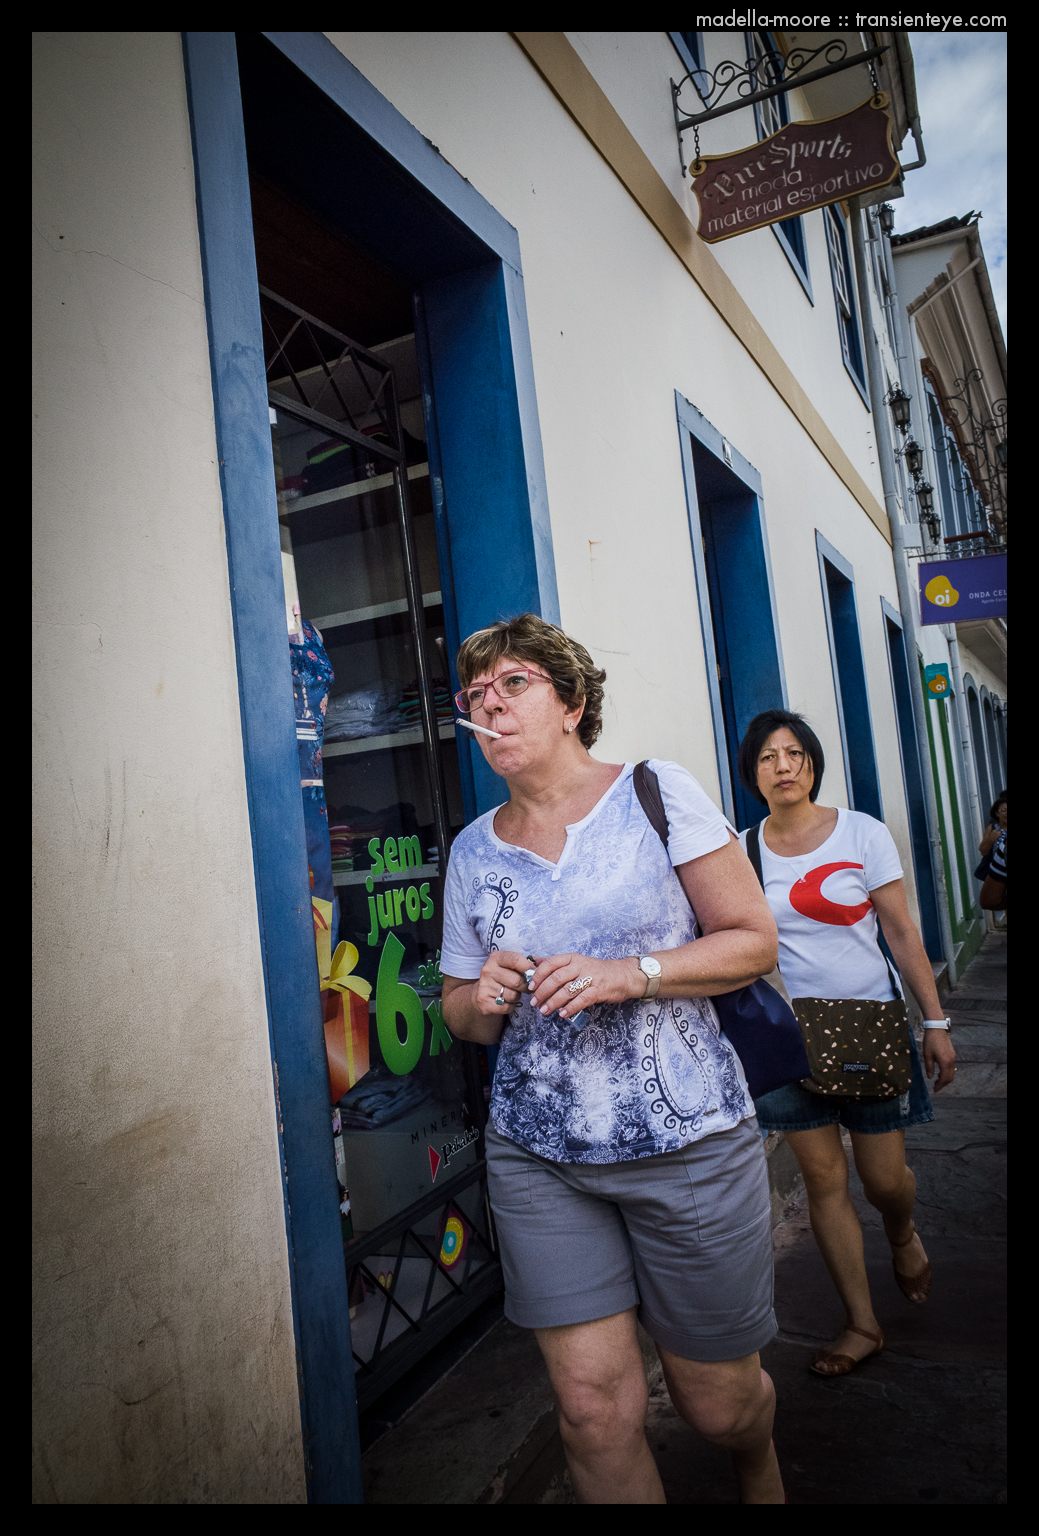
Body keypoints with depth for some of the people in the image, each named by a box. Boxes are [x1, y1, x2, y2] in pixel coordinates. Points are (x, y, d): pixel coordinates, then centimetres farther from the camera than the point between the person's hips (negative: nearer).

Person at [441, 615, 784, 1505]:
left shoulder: (657, 793, -6)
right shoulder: (473, 849, 5)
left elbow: (755, 940, -5)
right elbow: (460, 1011, 13)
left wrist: (633, 973, -20)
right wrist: (481, 999, -11)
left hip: (686, 1141, -2)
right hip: (538, 1158, 3)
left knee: (718, 1403, 15)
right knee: (594, 1410, 1)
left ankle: (761, 1474, 51)